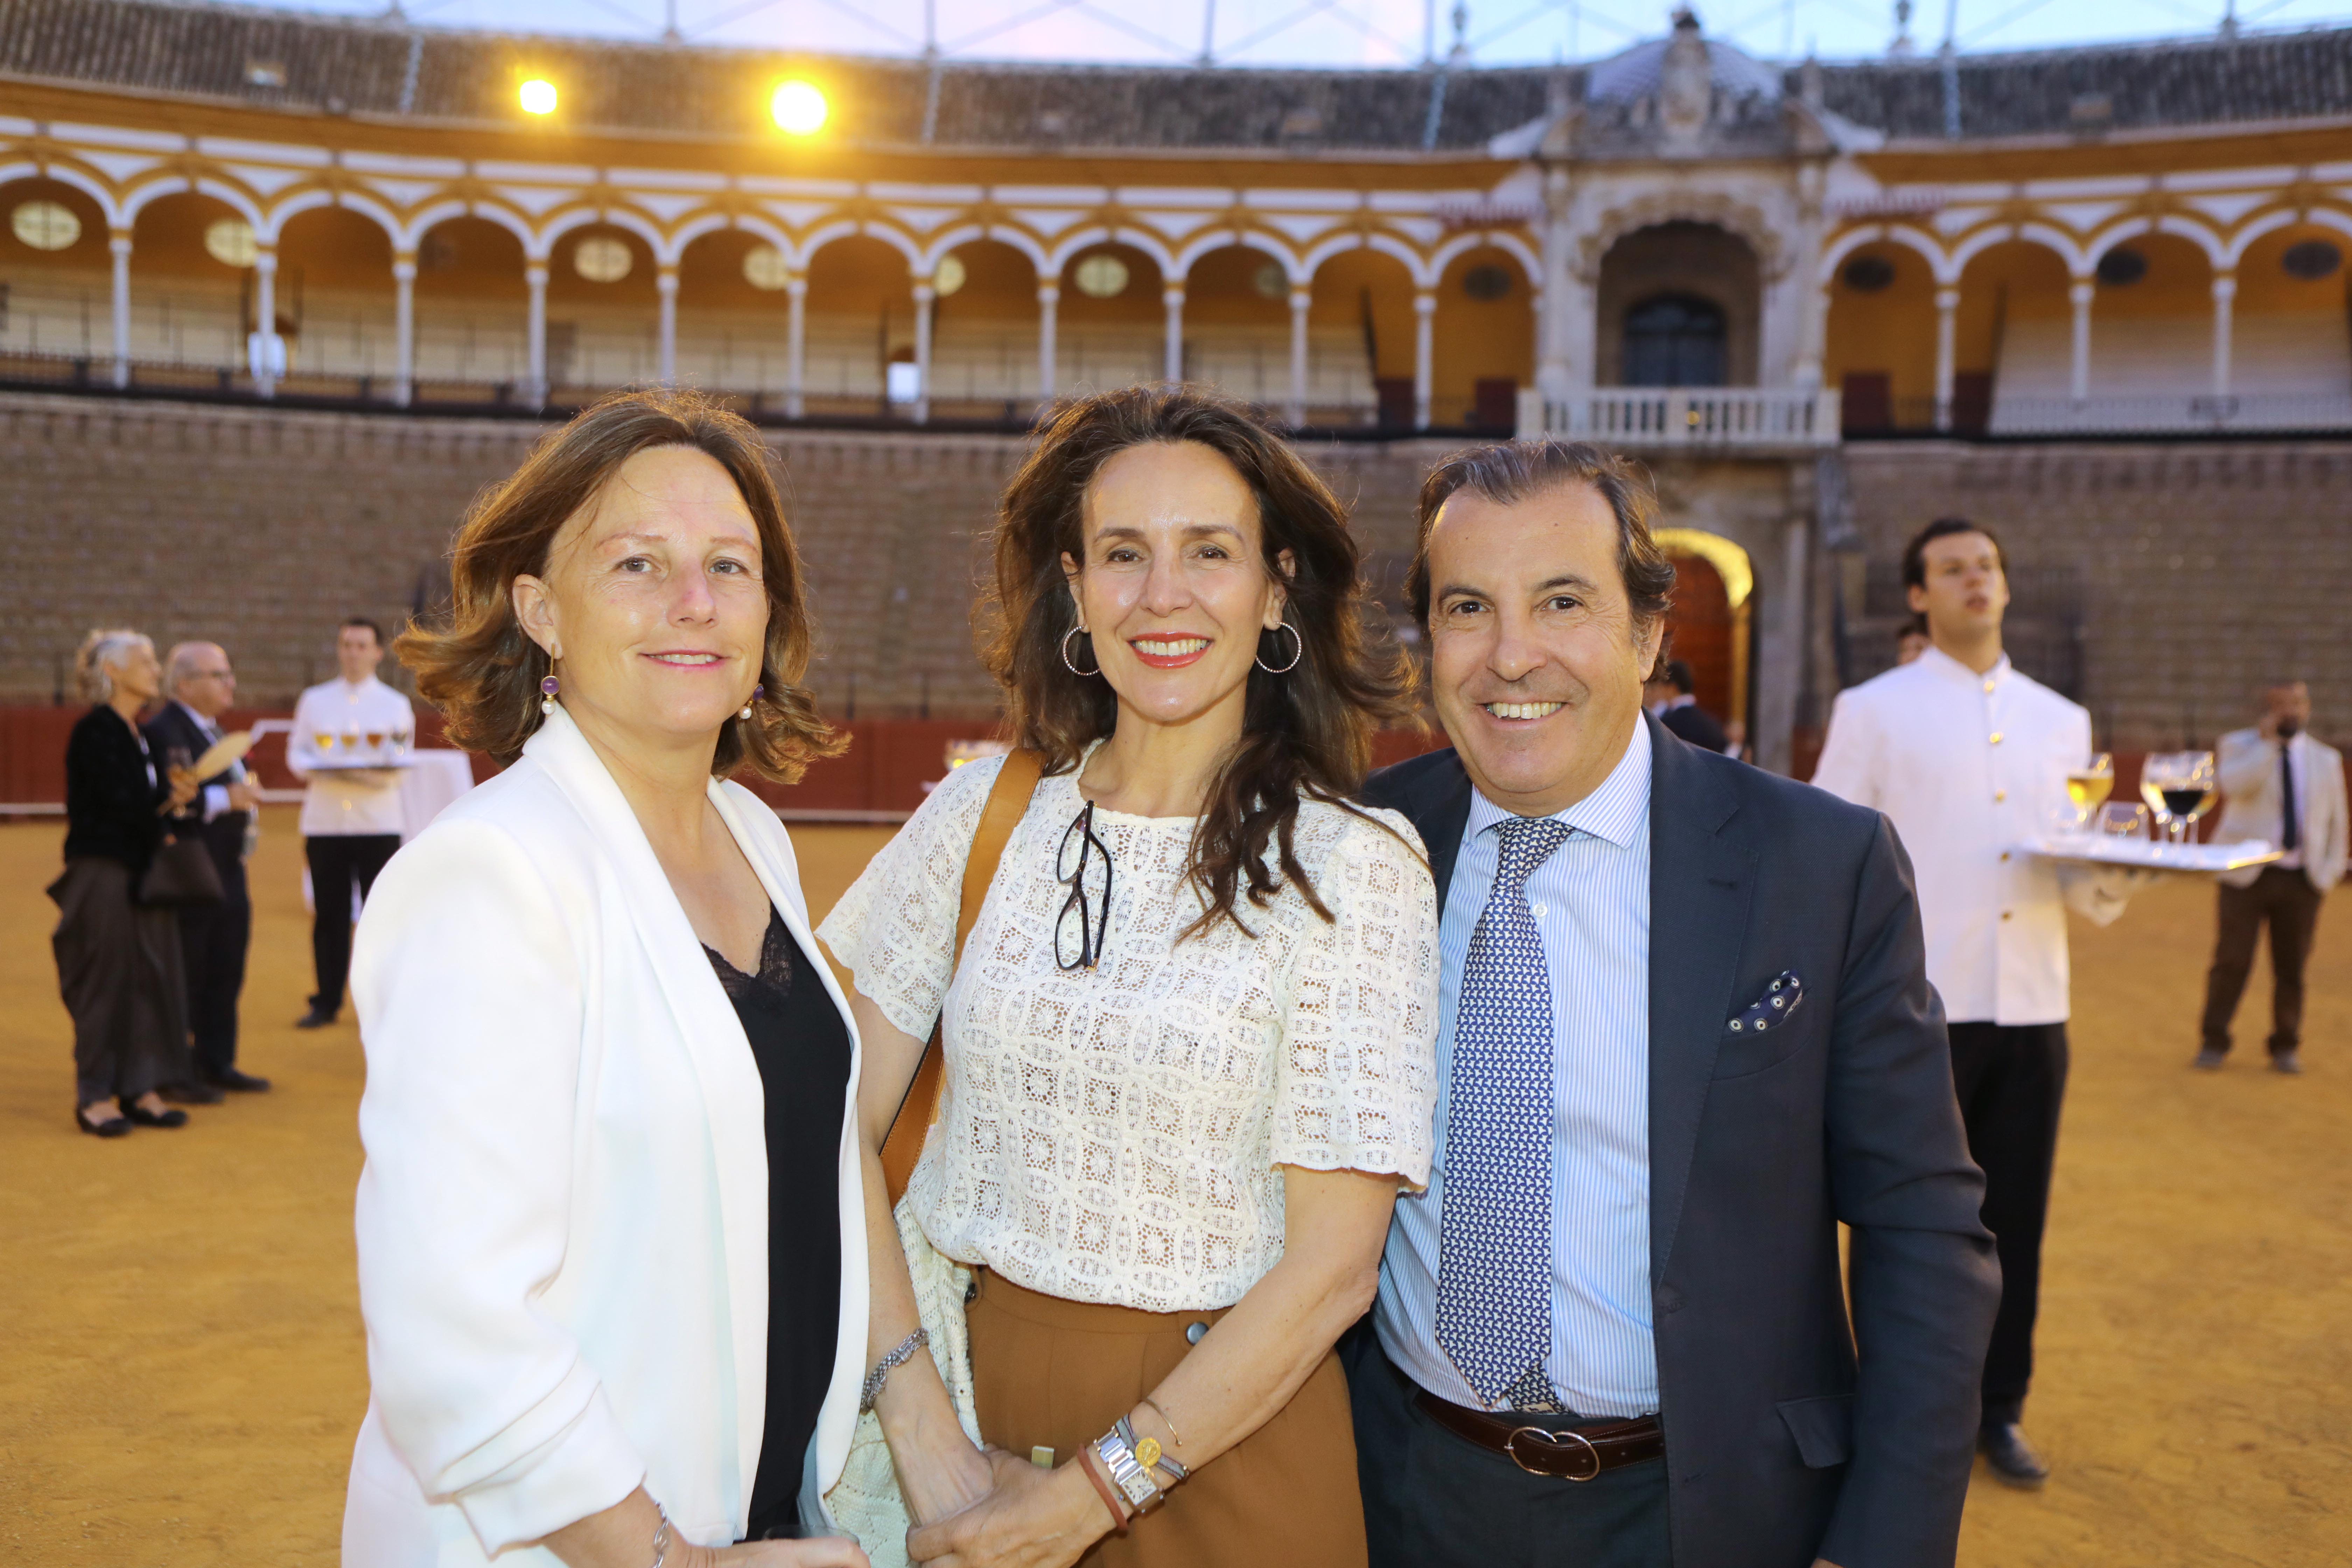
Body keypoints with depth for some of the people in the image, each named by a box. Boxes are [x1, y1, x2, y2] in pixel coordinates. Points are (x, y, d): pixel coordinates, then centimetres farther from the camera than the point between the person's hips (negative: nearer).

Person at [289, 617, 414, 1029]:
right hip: (324, 822, 2)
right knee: (329, 915, 4)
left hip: (378, 824, -2)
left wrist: (369, 773, -20)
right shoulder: (314, 701, 14)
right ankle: (327, 1002, 13)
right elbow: (296, 754, 8)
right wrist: (321, 767, -13)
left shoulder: (395, 705, 8)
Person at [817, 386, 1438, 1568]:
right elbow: (835, 1123, -5)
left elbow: (1331, 1266, -12)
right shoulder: (985, 814, -3)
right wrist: (925, 1438, -12)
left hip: (1223, 1422, -2)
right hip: (972, 1385, 2)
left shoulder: (1352, 867, -11)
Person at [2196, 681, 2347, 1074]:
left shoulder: (2326, 758, 13)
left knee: (2292, 966, 4)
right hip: (2248, 874, -3)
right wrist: (2267, 742, -15)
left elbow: (2336, 819, 15)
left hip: (2303, 878, 3)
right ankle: (2214, 1043, 6)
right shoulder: (2239, 745, 3)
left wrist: (2332, 869, 6)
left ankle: (2286, 1048, 16)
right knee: (2232, 961, -4)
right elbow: (2233, 786, -18)